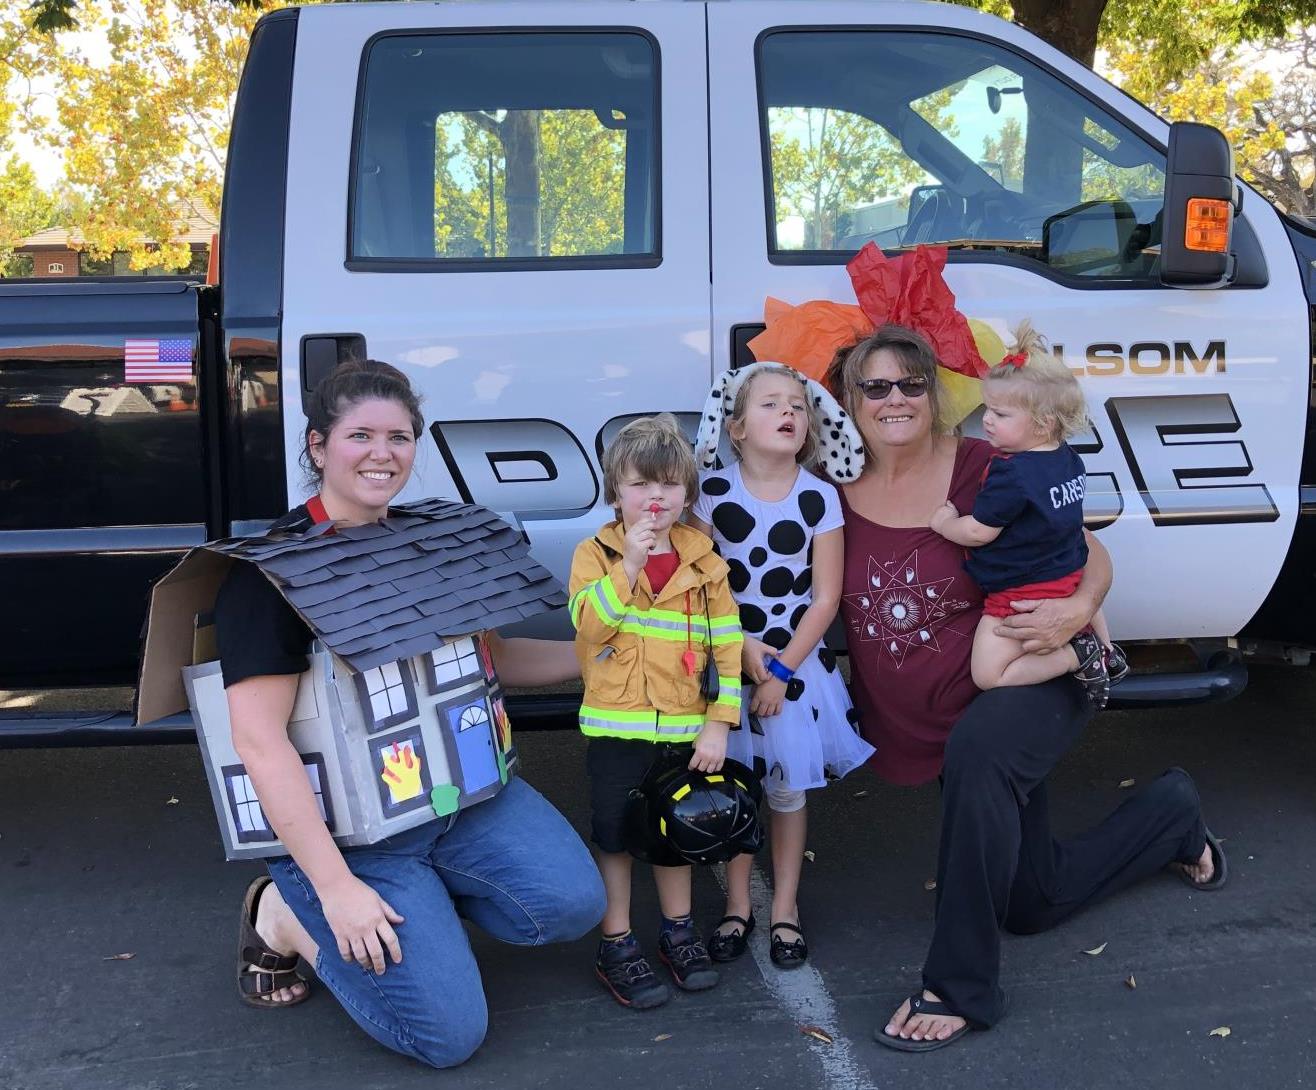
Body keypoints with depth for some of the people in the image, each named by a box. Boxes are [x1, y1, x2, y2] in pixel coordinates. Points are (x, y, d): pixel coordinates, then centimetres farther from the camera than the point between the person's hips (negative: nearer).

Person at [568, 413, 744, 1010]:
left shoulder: (703, 561, 1)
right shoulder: (594, 554, -4)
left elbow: (726, 644, 0)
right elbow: (588, 625, -19)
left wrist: (718, 724, -6)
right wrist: (629, 567, -28)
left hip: (684, 729, 2)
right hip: (617, 726, -2)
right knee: (615, 835, 6)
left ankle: (678, 929, 35)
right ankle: (616, 946, 20)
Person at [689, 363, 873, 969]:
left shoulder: (819, 498, -7)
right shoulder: (712, 491, -7)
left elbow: (825, 599, -5)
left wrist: (783, 669, -9)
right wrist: (743, 651, -13)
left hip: (797, 660, 0)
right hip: (728, 660, 0)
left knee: (788, 788, 8)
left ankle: (784, 910, 25)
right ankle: (737, 906, 25)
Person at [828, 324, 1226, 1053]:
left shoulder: (985, 469, -14)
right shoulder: (838, 495, -6)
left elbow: (1090, 555, -6)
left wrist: (1079, 608, -27)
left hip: (1031, 685, -5)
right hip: (926, 725, 5)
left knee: (976, 750, -42)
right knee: (1030, 904, 14)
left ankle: (959, 987, -28)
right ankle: (1172, 816, 41)